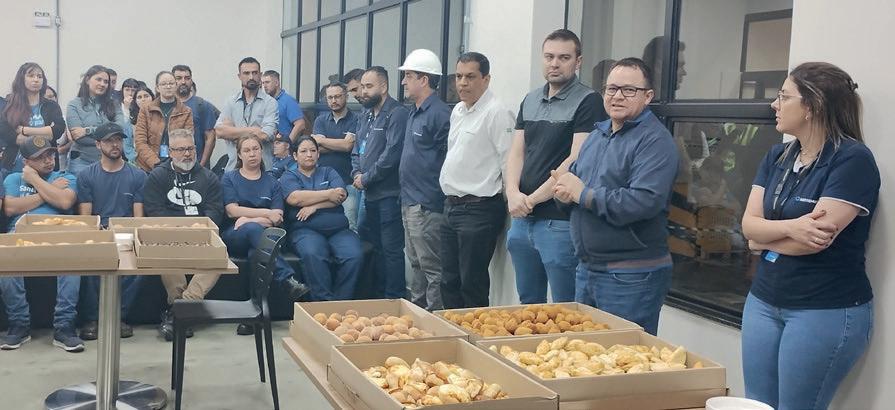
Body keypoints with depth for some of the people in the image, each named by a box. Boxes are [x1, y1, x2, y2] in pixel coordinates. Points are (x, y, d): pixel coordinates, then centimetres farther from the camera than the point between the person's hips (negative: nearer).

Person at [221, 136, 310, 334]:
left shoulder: (271, 182, 20)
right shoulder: (229, 179, 16)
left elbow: (277, 218, 6)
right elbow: (232, 211, -1)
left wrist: (251, 220, -10)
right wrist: (266, 214, -7)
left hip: (264, 235, 2)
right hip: (233, 237, -2)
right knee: (254, 230, -38)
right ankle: (287, 280, -52)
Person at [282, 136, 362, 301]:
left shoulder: (328, 172, 25)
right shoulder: (289, 177, 19)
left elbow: (341, 195, 5)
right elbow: (295, 198, -5)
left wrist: (314, 205, -6)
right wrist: (328, 194, -3)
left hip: (338, 229, 2)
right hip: (306, 230, -2)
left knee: (354, 256, -29)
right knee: (312, 255, -37)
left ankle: (341, 301, -19)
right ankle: (324, 301, -28)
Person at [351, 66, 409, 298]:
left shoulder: (396, 114, -11)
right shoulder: (366, 117, 18)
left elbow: (391, 154, -19)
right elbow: (357, 151, 22)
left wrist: (366, 178, -11)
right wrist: (356, 173, 1)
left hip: (389, 194, -9)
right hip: (370, 195, 9)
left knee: (391, 249, -5)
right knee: (370, 245, 15)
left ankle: (394, 299, 3)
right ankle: (377, 295, 26)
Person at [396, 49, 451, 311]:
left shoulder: (439, 114, -15)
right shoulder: (414, 113, 16)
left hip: (427, 205, -10)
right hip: (409, 201, 10)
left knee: (432, 267, -3)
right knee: (416, 263, 18)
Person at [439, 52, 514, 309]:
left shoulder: (496, 112, -14)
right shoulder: (458, 110, 15)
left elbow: (509, 162, -17)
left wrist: (512, 202, -16)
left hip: (479, 208, -9)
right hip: (452, 206, 9)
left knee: (472, 286, -1)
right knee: (449, 282, 15)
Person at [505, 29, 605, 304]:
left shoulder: (587, 102, -7)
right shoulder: (530, 100, 14)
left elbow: (576, 160, -15)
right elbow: (517, 152, 11)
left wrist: (532, 199, -12)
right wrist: (513, 193, -8)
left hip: (559, 221, -7)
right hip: (522, 219, 7)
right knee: (528, 305, 18)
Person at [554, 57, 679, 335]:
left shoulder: (655, 140, -13)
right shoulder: (598, 134, 14)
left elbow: (644, 202, -27)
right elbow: (573, 176, 20)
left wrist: (582, 193, -17)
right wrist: (564, 189, -6)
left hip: (631, 278, -8)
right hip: (587, 268, 8)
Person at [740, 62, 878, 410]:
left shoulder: (853, 159, -13)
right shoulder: (777, 157, 8)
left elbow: (816, 237, -22)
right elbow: (749, 224, 0)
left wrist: (765, 238, -5)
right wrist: (789, 227, -20)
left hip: (827, 311, -7)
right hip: (763, 301, 7)